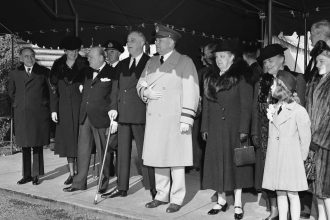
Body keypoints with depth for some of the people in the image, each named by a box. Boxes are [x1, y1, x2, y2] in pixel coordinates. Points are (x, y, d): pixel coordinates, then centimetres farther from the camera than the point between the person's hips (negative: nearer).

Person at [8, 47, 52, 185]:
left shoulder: (44, 72, 2)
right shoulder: (14, 74, 9)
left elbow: (51, 91, 6)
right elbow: (11, 92, 22)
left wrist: (44, 104, 6)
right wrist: (18, 104, 16)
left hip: (39, 114, -2)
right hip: (21, 114, 3)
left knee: (37, 146, 2)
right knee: (25, 146, 7)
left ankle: (36, 175, 10)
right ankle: (26, 175, 16)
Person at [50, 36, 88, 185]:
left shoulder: (84, 65, 1)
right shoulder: (58, 66, 7)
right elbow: (54, 89, 6)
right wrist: (54, 110, 1)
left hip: (80, 106, -3)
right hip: (64, 108, 3)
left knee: (80, 138, -2)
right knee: (68, 139, 6)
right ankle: (72, 173, 14)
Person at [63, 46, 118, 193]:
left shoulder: (111, 73, -6)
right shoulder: (88, 73, 15)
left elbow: (114, 96, -10)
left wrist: (113, 118, -15)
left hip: (101, 118, -7)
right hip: (85, 117, 7)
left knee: (103, 151, 4)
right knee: (83, 150, 10)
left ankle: (105, 182, 17)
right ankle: (79, 182, 19)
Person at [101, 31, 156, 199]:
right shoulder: (122, 64, 16)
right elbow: (117, 89, 15)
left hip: (141, 115, -6)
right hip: (123, 115, 6)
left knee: (144, 153, -1)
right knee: (122, 152, 11)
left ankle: (152, 187, 10)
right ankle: (121, 188, 20)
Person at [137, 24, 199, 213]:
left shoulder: (185, 62, -3)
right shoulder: (152, 62, 16)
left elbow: (190, 92, -8)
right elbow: (141, 84, 22)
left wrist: (186, 119, -14)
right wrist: (146, 92, -3)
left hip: (174, 120, -6)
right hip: (154, 119, 6)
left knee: (175, 160, -2)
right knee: (158, 158, 10)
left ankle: (177, 199, 10)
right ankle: (162, 195, 23)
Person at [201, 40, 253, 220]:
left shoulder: (241, 77, -4)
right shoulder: (211, 79, 11)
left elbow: (246, 106, -8)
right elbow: (206, 105, 12)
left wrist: (243, 130, -13)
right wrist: (205, 128, 7)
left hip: (233, 129, -5)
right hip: (215, 130, 5)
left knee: (234, 163, 1)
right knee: (217, 164, 7)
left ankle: (238, 204, 11)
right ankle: (221, 201, 19)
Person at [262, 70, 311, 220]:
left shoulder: (299, 111, -10)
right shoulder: (274, 109, 9)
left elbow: (305, 139, -5)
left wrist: (300, 159, 0)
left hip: (290, 160, -6)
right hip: (274, 159, 6)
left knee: (292, 194, 1)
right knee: (280, 193, 11)